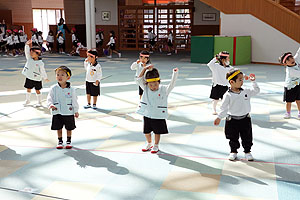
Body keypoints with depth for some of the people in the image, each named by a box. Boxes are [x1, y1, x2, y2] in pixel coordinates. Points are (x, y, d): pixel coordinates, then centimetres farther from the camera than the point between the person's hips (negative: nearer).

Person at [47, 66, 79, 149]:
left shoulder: (71, 89, -5)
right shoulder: (53, 89, -4)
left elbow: (74, 100, 2)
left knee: (69, 128, 10)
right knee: (58, 128, 10)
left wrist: (76, 111, 4)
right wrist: (50, 105, -21)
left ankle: (69, 141, 28)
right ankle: (60, 141, 26)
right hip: (57, 112, 1)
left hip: (69, 112, -1)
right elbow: (49, 98, -1)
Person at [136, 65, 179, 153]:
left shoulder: (164, 90, -10)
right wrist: (144, 69, -18)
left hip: (159, 116, -3)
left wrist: (175, 74, -34)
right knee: (147, 131, 16)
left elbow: (171, 85, -22)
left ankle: (156, 146, 30)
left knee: (157, 132, 10)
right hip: (147, 115, 3)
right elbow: (139, 80, -10)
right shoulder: (146, 89, -4)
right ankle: (149, 144, 40)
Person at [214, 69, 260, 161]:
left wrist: (253, 81, 2)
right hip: (232, 120, -3)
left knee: (247, 137, 11)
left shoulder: (246, 92, -2)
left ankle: (247, 152, 29)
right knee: (233, 138, 11)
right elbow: (224, 108, -10)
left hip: (245, 119, 3)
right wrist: (219, 117, -14)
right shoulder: (228, 95, -14)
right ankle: (233, 152, 30)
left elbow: (256, 90, 11)